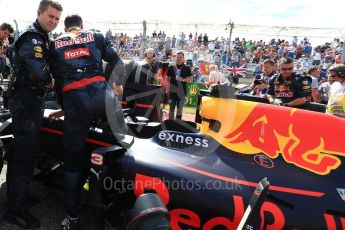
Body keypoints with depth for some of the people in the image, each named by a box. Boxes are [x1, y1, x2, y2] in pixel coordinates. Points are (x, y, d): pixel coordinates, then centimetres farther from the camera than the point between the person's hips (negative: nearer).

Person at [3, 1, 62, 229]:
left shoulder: (42, 38, 18)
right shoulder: (32, 37, -15)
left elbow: (45, 68, 19)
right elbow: (40, 73, -27)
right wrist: (51, 80, -8)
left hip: (30, 99, 10)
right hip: (27, 99, -10)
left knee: (21, 150, 18)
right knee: (26, 153, -8)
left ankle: (16, 194, 34)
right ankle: (15, 209, 2)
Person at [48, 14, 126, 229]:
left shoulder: (55, 45, 23)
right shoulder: (96, 36, 20)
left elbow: (57, 78, 23)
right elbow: (117, 61, 12)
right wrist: (118, 84, 24)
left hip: (73, 100, 1)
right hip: (100, 93, -1)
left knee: (73, 158, 10)